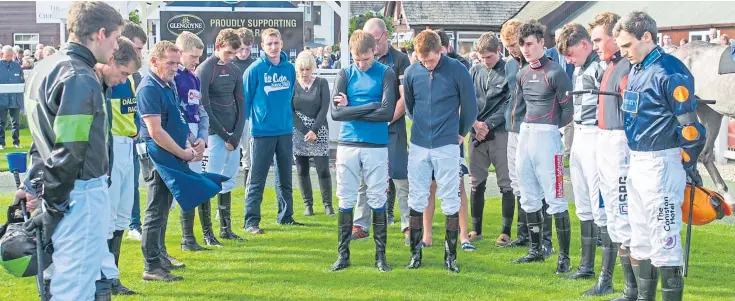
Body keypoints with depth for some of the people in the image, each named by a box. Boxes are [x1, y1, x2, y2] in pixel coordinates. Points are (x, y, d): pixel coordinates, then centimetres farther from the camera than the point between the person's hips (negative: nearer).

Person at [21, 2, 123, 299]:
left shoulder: (46, 69, 13)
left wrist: (35, 183, 20)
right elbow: (69, 151, -21)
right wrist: (53, 206, -15)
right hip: (81, 194, -10)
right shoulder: (81, 78, -18)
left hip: (61, 192, 10)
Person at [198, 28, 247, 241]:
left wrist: (236, 135, -1)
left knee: (229, 181, 11)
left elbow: (240, 104, 11)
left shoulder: (235, 71, 12)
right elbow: (205, 108, -12)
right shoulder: (205, 70, -8)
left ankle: (226, 229, 19)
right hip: (215, 134, -7)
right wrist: (224, 136, -12)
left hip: (233, 136, 7)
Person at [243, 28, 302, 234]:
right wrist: (248, 123, -3)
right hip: (262, 131, -5)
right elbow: (245, 99, -4)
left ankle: (286, 216, 26)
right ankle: (251, 221, 3)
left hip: (285, 130, 5)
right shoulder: (255, 69, -9)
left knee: (285, 177, 14)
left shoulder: (289, 68, 4)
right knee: (257, 179, -1)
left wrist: (288, 119, 14)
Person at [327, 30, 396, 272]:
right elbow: (336, 112, -8)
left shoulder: (386, 74, -1)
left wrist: (351, 110, -10)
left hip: (377, 147, -2)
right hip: (347, 145, 2)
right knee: (346, 201, 6)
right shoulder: (345, 75, 5)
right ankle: (343, 254, 15)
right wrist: (371, 106, -12)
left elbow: (388, 112, -14)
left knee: (377, 201, 5)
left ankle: (381, 255, 14)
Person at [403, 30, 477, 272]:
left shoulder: (457, 70, -8)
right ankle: (415, 252, 16)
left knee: (450, 200, 3)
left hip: (447, 146, -2)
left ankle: (450, 254, 11)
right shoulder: (411, 72, 0)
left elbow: (470, 107, 1)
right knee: (416, 199, 5)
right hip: (418, 145, 2)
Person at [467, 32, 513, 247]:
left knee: (506, 184, 0)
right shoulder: (474, 71, 10)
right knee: (476, 183, 10)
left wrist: (488, 124, -12)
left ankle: (506, 231, 7)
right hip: (477, 134, 4)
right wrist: (475, 123, -6)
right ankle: (476, 228, 20)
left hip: (500, 134, -4)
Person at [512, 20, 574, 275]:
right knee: (529, 198, 13)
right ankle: (535, 250, 24)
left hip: (547, 137, -8)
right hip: (524, 136, 8)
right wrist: (526, 127, 13)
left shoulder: (554, 72, -10)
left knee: (554, 199, -7)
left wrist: (552, 129, 1)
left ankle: (564, 256, -1)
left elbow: (569, 109, -8)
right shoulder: (522, 74, 12)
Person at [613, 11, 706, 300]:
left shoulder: (670, 72, -16)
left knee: (664, 240, -6)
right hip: (636, 163, 9)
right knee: (639, 240, 16)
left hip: (661, 164, -9)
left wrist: (689, 165, -9)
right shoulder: (635, 71, 12)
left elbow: (689, 125, -16)